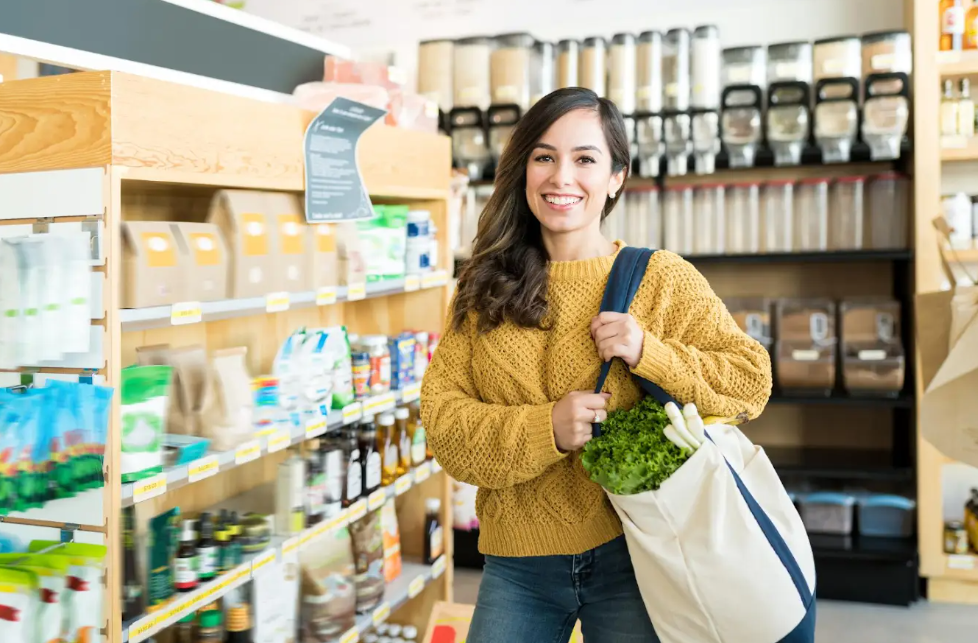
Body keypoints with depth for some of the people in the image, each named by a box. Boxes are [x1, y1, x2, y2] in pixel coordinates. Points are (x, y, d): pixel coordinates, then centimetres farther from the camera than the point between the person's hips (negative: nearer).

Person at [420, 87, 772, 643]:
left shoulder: (661, 279, -4)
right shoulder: (486, 288, 3)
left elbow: (752, 379, -3)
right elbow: (441, 416, -3)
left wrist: (648, 353, -18)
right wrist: (543, 430, -20)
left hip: (629, 555, -2)